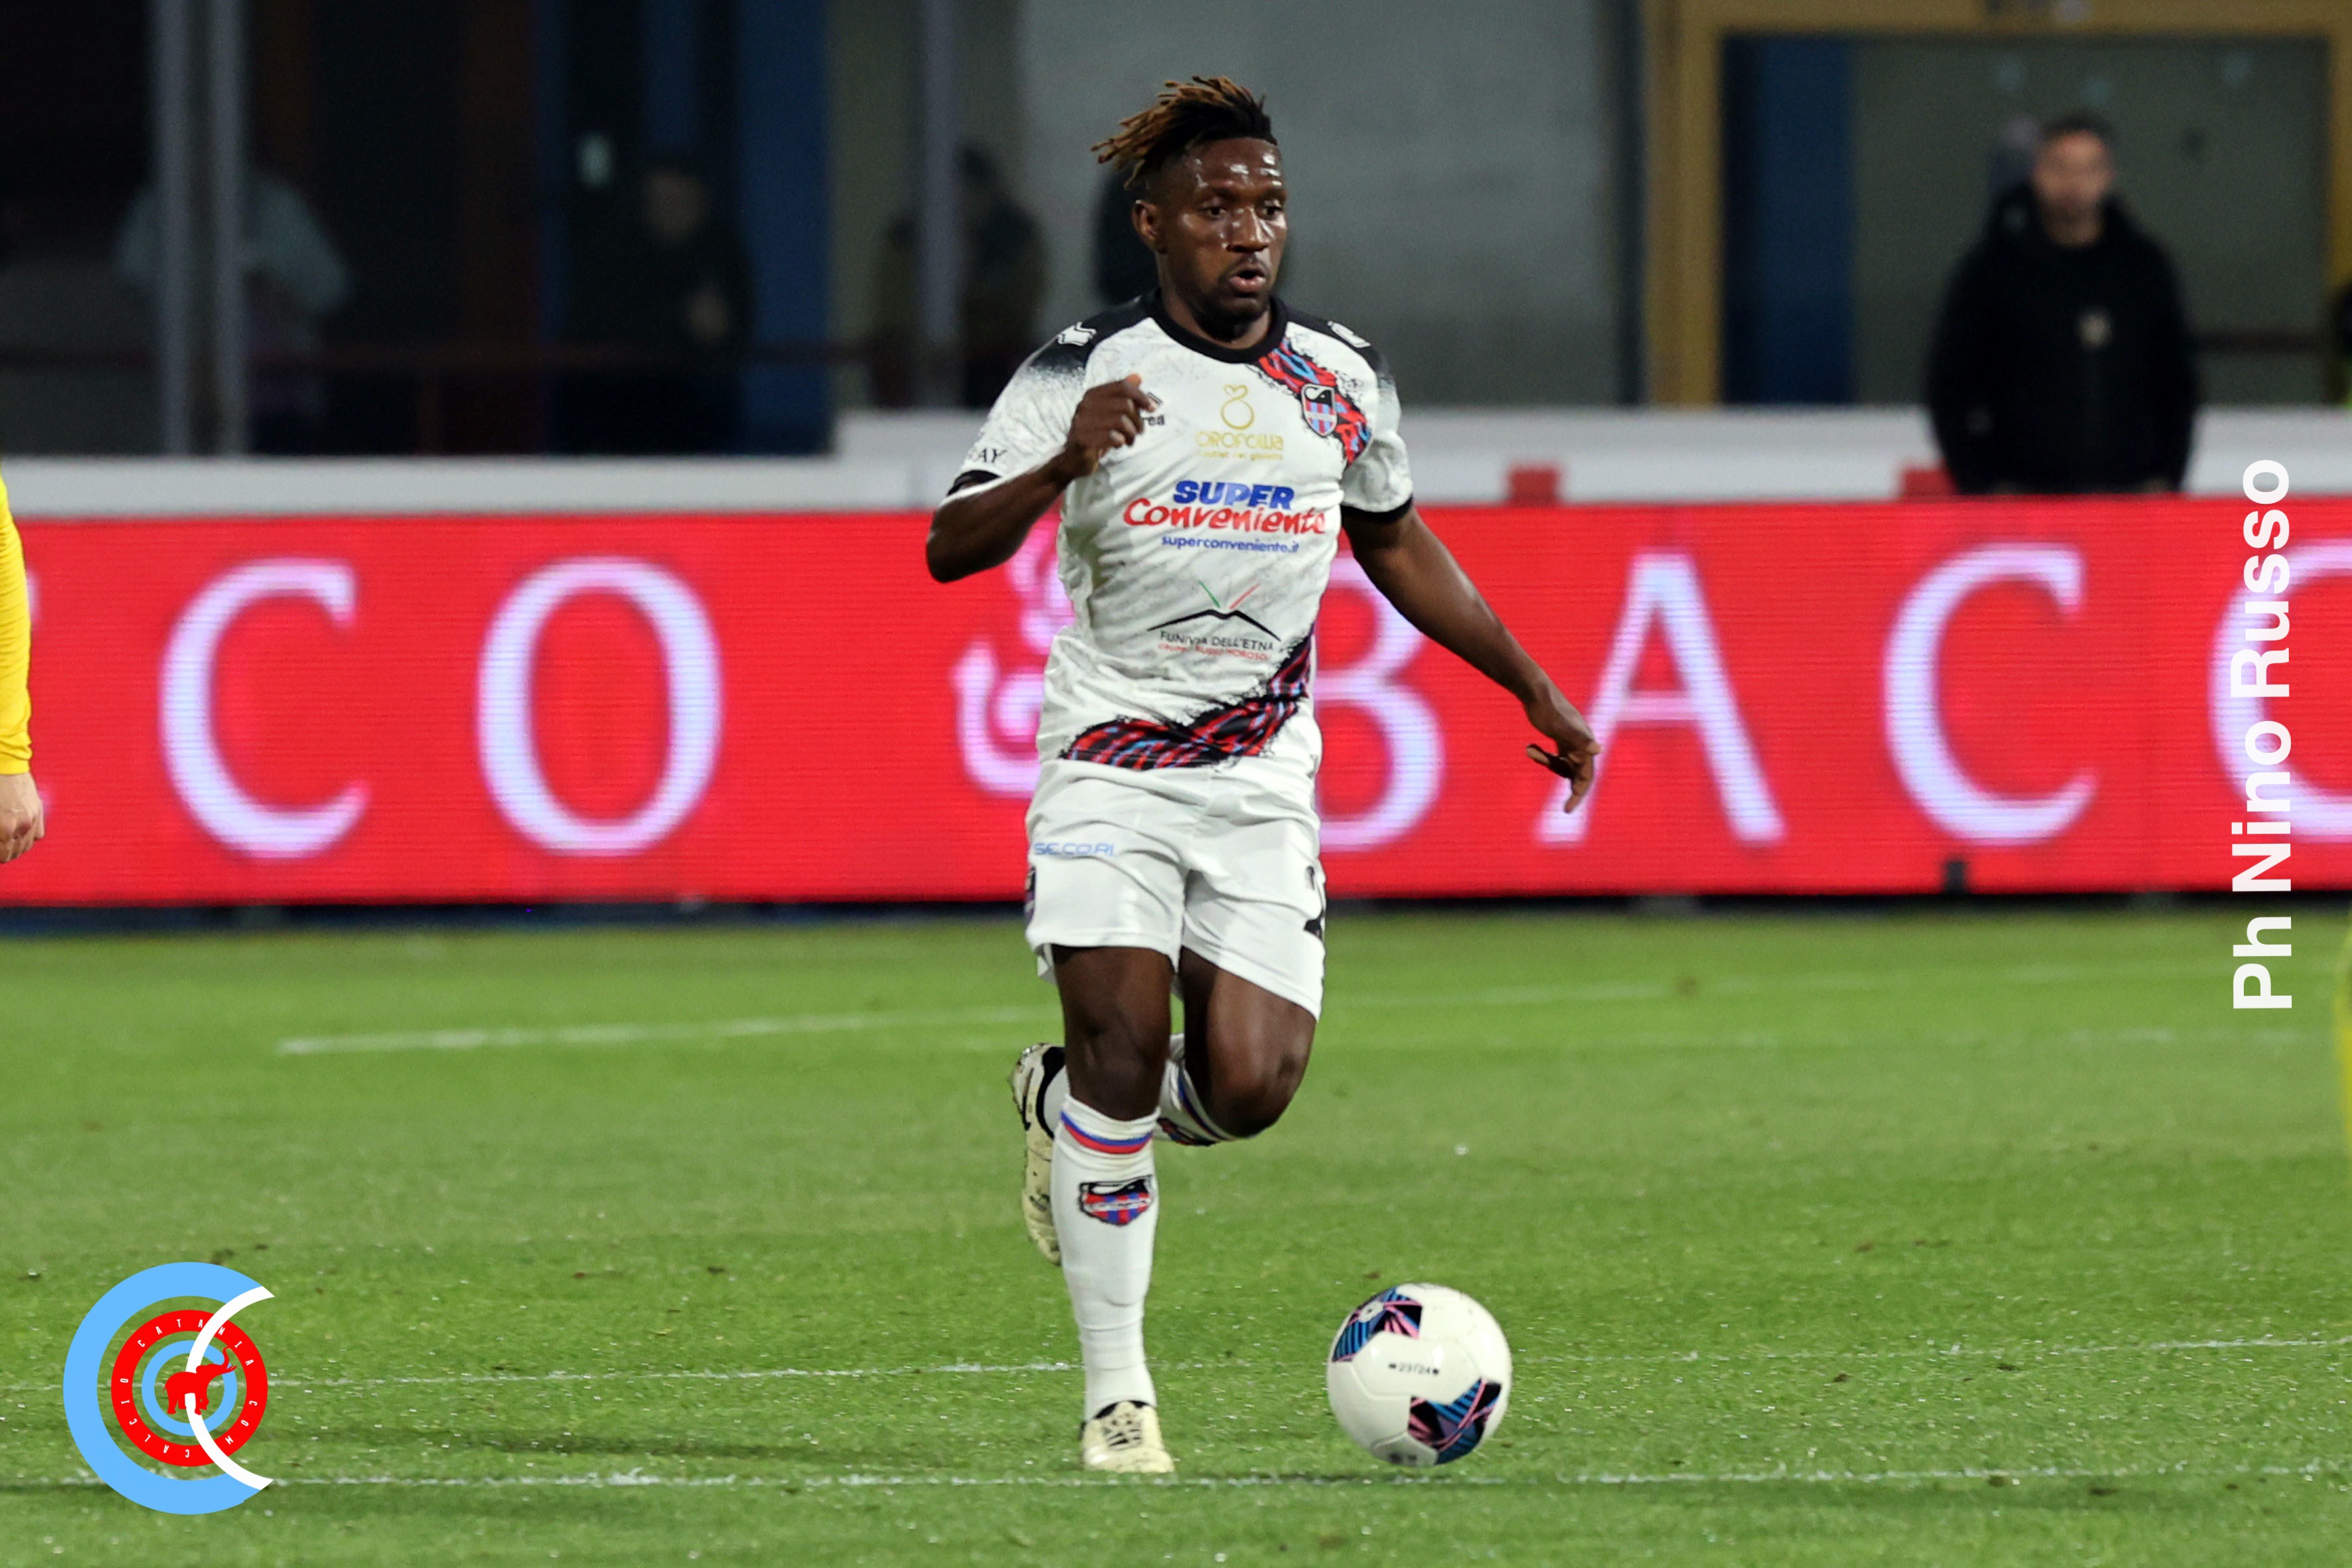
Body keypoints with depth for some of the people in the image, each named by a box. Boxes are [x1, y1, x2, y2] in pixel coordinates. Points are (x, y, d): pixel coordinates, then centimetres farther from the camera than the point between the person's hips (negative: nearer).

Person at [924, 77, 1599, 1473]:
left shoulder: (1345, 382, 6)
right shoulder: (1087, 372, -7)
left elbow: (1395, 541, 23)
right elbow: (951, 549, -14)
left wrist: (1535, 689, 22)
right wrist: (1060, 467, -33)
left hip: (1262, 780, 3)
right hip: (1109, 756, -3)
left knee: (1247, 1089, -10)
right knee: (1123, 1036, -18)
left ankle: (1062, 1105, 26)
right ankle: (1117, 1392, -8)